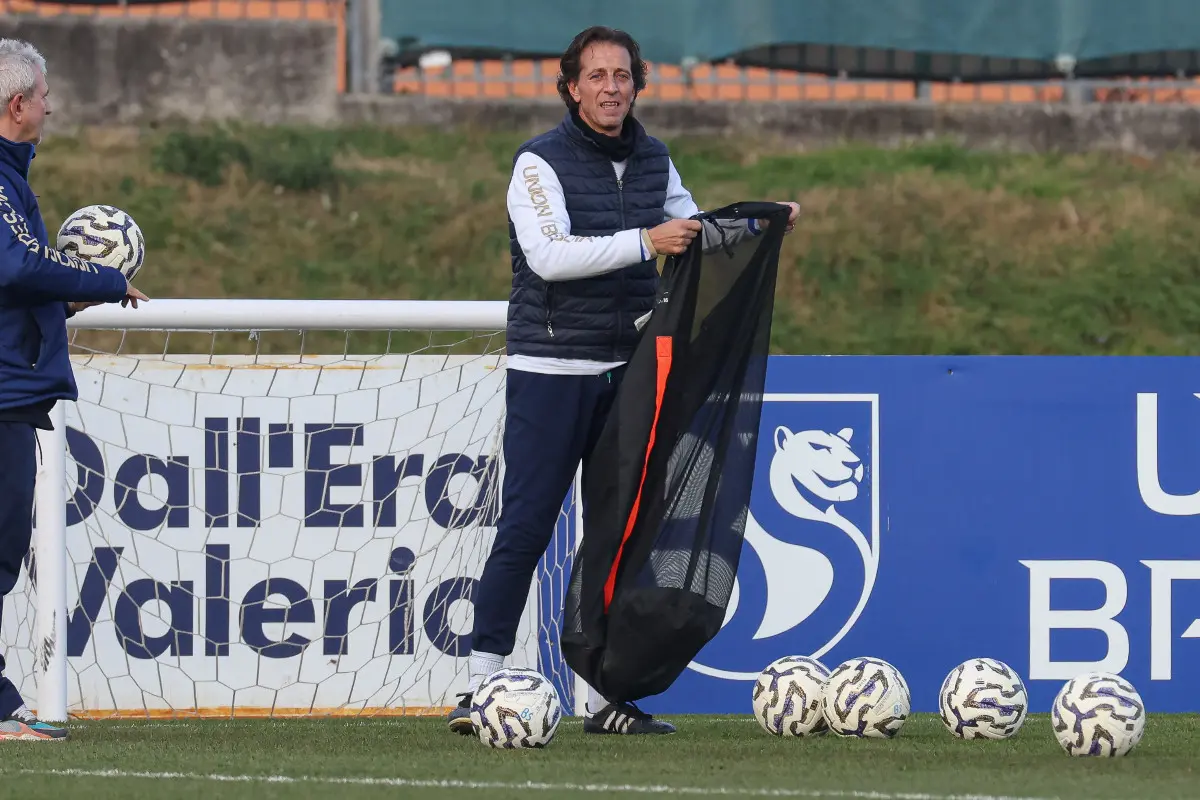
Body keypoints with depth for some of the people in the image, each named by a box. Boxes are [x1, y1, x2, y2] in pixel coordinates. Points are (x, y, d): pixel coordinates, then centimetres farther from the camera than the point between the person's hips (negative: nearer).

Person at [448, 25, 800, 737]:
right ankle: (481, 688, -6)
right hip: (551, 373, -6)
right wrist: (645, 241, -26)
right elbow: (549, 254, -22)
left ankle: (605, 698, 11)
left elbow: (693, 229, 26)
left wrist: (756, 225, 9)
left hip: (627, 372, 6)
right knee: (525, 530, -9)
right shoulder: (541, 162, -9)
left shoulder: (653, 161, 10)